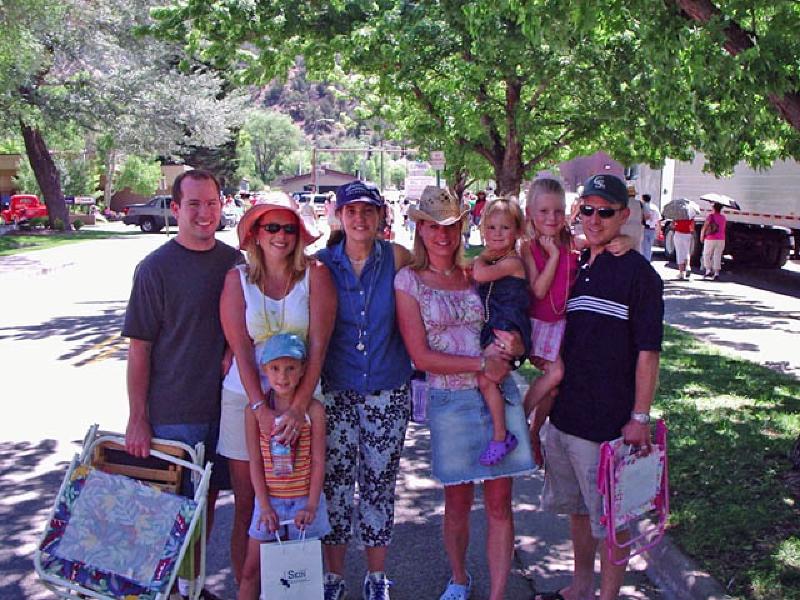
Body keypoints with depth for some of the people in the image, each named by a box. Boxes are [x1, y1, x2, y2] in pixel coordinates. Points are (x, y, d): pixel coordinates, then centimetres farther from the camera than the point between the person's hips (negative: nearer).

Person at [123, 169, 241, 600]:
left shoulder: (234, 261, 5)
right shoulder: (155, 268, -9)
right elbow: (139, 348, -9)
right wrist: (137, 419, -11)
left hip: (224, 404, 5)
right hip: (172, 413, -4)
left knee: (207, 499, 15)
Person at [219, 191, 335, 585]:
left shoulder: (315, 275, -3)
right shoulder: (237, 279, 1)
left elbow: (318, 346, -9)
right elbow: (241, 349, -5)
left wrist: (298, 407, -18)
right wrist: (261, 408, -15)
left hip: (300, 399, -1)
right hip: (246, 399, 1)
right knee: (247, 504, 7)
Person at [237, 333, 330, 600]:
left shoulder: (313, 409, -8)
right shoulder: (255, 410, -5)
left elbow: (318, 461, -6)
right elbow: (255, 462, -4)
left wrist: (311, 506, -11)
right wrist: (265, 506, -9)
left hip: (304, 500, -1)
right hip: (269, 500, 1)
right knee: (251, 570, 6)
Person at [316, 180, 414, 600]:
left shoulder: (397, 258, -3)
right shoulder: (322, 263, -2)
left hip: (388, 392, 0)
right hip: (336, 392, 0)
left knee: (379, 485, 11)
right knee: (335, 484, 6)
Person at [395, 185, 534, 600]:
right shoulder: (409, 281, -3)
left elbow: (513, 334, 13)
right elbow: (421, 356, -10)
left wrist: (512, 345, -11)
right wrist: (482, 364, -17)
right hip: (450, 402, -2)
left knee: (499, 503, 5)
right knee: (458, 504, 11)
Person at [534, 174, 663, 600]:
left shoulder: (638, 273, -10)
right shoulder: (575, 268, 9)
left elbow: (648, 352, -13)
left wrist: (640, 418, -15)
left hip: (611, 421, -7)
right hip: (566, 413, 7)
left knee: (611, 518, 5)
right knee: (577, 506, 20)